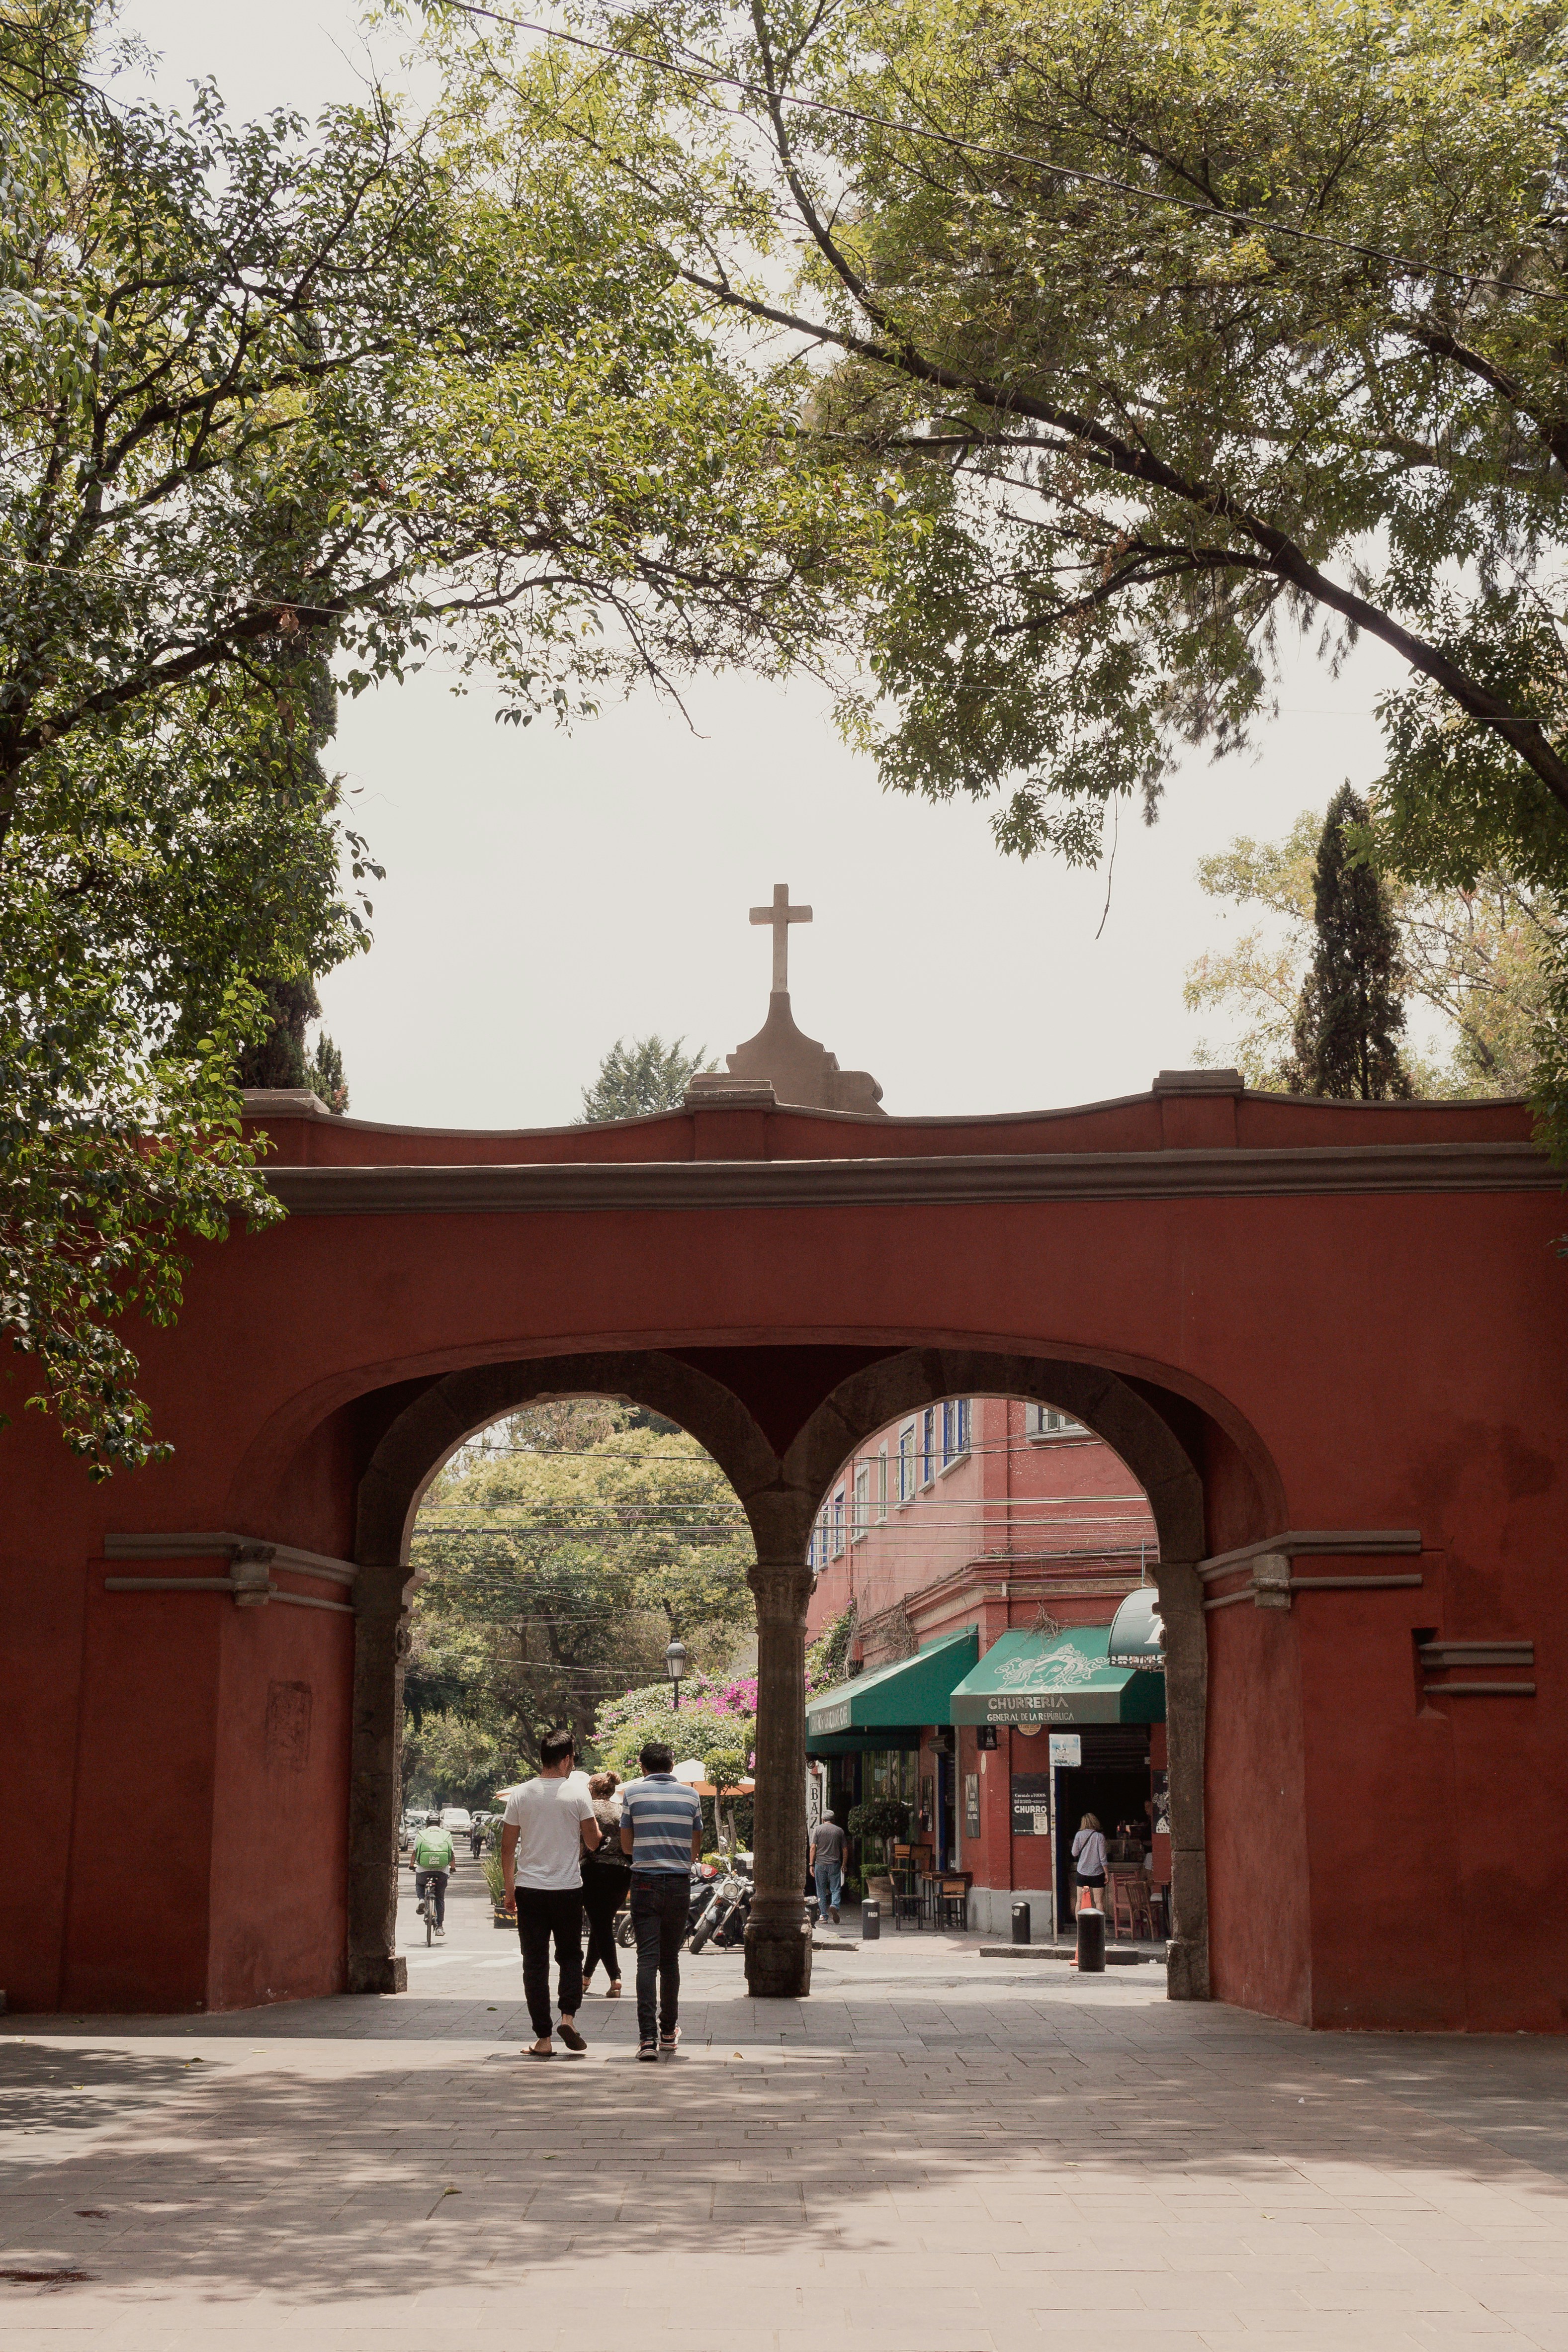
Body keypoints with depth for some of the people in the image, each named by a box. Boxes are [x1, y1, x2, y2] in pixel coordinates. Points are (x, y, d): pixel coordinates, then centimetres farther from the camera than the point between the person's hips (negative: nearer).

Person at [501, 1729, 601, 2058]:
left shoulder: (520, 1795, 0)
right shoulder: (578, 1795, -5)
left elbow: (507, 1848, 3)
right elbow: (593, 1842, 1)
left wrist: (509, 1891, 12)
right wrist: (594, 1826, 21)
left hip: (529, 1889, 1)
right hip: (568, 1889, -1)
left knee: (535, 1964, 5)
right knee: (570, 1956, 16)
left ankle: (543, 2038, 4)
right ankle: (568, 2016, -4)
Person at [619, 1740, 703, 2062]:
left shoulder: (632, 1793, 0)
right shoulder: (690, 1795, 5)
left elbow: (626, 1846, 7)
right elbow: (696, 1849, 11)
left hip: (645, 1883, -2)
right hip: (680, 1882, 2)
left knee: (647, 1959, -5)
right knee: (670, 1959, 14)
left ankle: (648, 2038, -15)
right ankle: (669, 2032, 23)